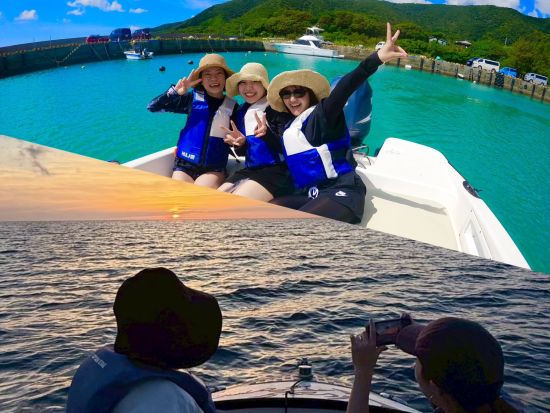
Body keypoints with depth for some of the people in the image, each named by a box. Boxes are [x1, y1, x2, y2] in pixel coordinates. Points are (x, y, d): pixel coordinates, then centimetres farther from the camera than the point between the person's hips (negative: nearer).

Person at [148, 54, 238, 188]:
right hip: (185, 165, 1)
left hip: (214, 169, -1)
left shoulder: (232, 106, 2)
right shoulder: (193, 98, 2)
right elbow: (153, 107, -1)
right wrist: (175, 91, -15)